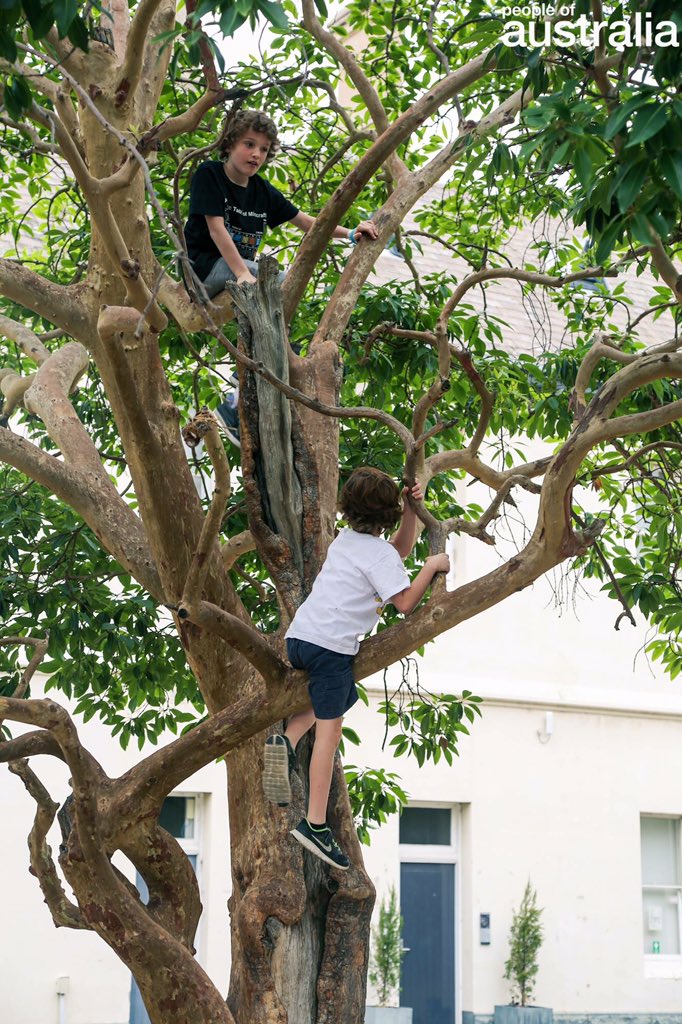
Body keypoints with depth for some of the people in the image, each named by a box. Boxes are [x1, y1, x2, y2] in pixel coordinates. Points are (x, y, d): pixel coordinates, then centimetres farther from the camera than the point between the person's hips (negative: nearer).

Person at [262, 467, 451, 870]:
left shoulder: (345, 540, 18)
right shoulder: (379, 554, -7)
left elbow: (399, 548, 31)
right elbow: (406, 603, -10)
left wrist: (412, 509, 20)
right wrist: (432, 566, 2)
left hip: (299, 636, 8)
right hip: (332, 645, -8)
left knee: (342, 696, 30)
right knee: (330, 728, -7)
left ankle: (287, 740, 5)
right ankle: (315, 823, -11)